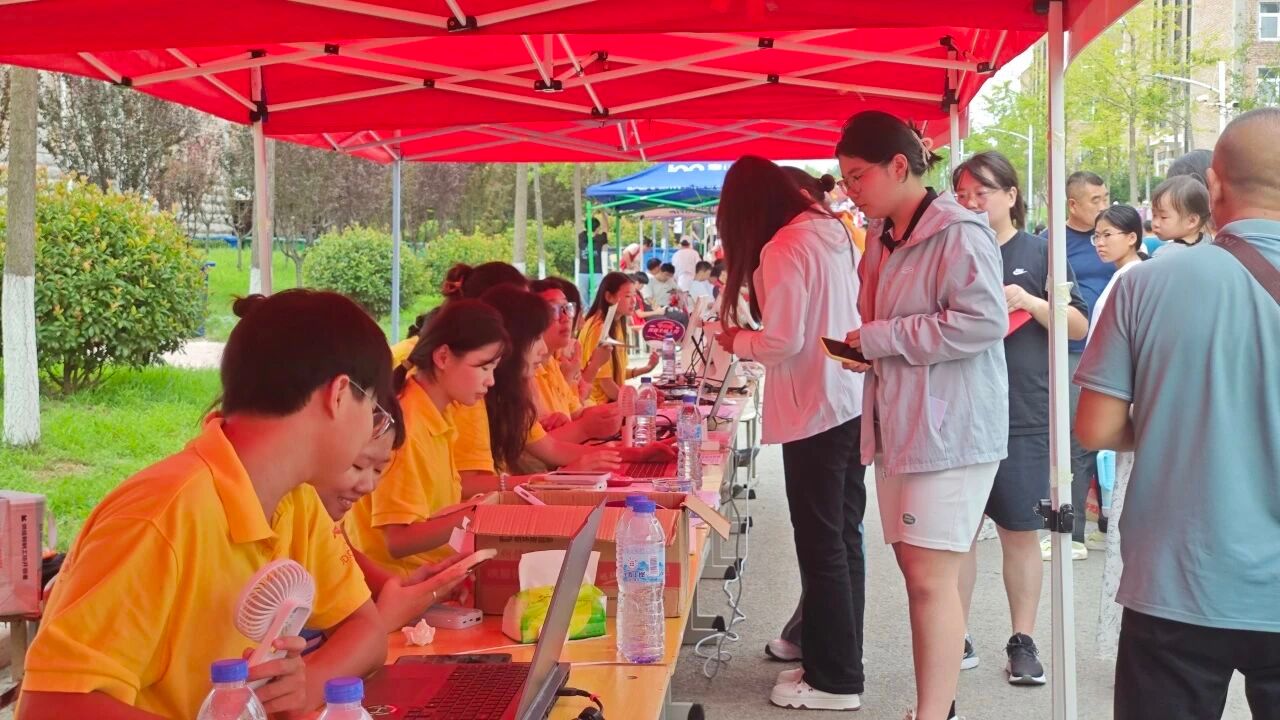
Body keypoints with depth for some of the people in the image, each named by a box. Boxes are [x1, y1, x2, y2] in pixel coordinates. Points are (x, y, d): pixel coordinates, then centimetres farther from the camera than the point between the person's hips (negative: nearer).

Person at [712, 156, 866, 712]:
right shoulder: (832, 231, 9)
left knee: (820, 546, 0)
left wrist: (738, 341, 0)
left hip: (815, 410, -9)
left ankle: (834, 680, 9)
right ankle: (842, 662, 26)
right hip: (852, 401, 9)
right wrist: (753, 337, 17)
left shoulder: (784, 248, -16)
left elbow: (783, 342, -19)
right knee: (843, 538, 15)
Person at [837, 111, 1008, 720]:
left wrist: (879, 339, -18)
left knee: (931, 577, -8)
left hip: (950, 428, -9)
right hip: (900, 424, 9)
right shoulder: (881, 238, 14)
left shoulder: (958, 233, -13)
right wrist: (864, 350, 3)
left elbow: (984, 321, -24)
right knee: (915, 570, 12)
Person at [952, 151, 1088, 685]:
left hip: (1022, 417, -2)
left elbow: (1079, 326, -1)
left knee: (1020, 532, 5)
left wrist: (1030, 301, -15)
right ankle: (957, 639, 15)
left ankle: (1023, 641, 16)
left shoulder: (1039, 253, 2)